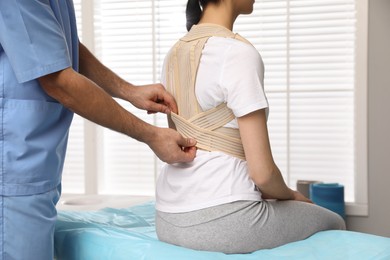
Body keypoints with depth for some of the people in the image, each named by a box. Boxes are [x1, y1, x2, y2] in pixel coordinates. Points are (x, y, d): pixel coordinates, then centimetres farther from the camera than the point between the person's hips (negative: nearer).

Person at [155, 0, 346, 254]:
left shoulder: (175, 54, 8)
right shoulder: (238, 52, -17)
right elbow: (262, 172, -18)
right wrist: (289, 195, 5)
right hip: (222, 219, -8)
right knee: (333, 225, 20)